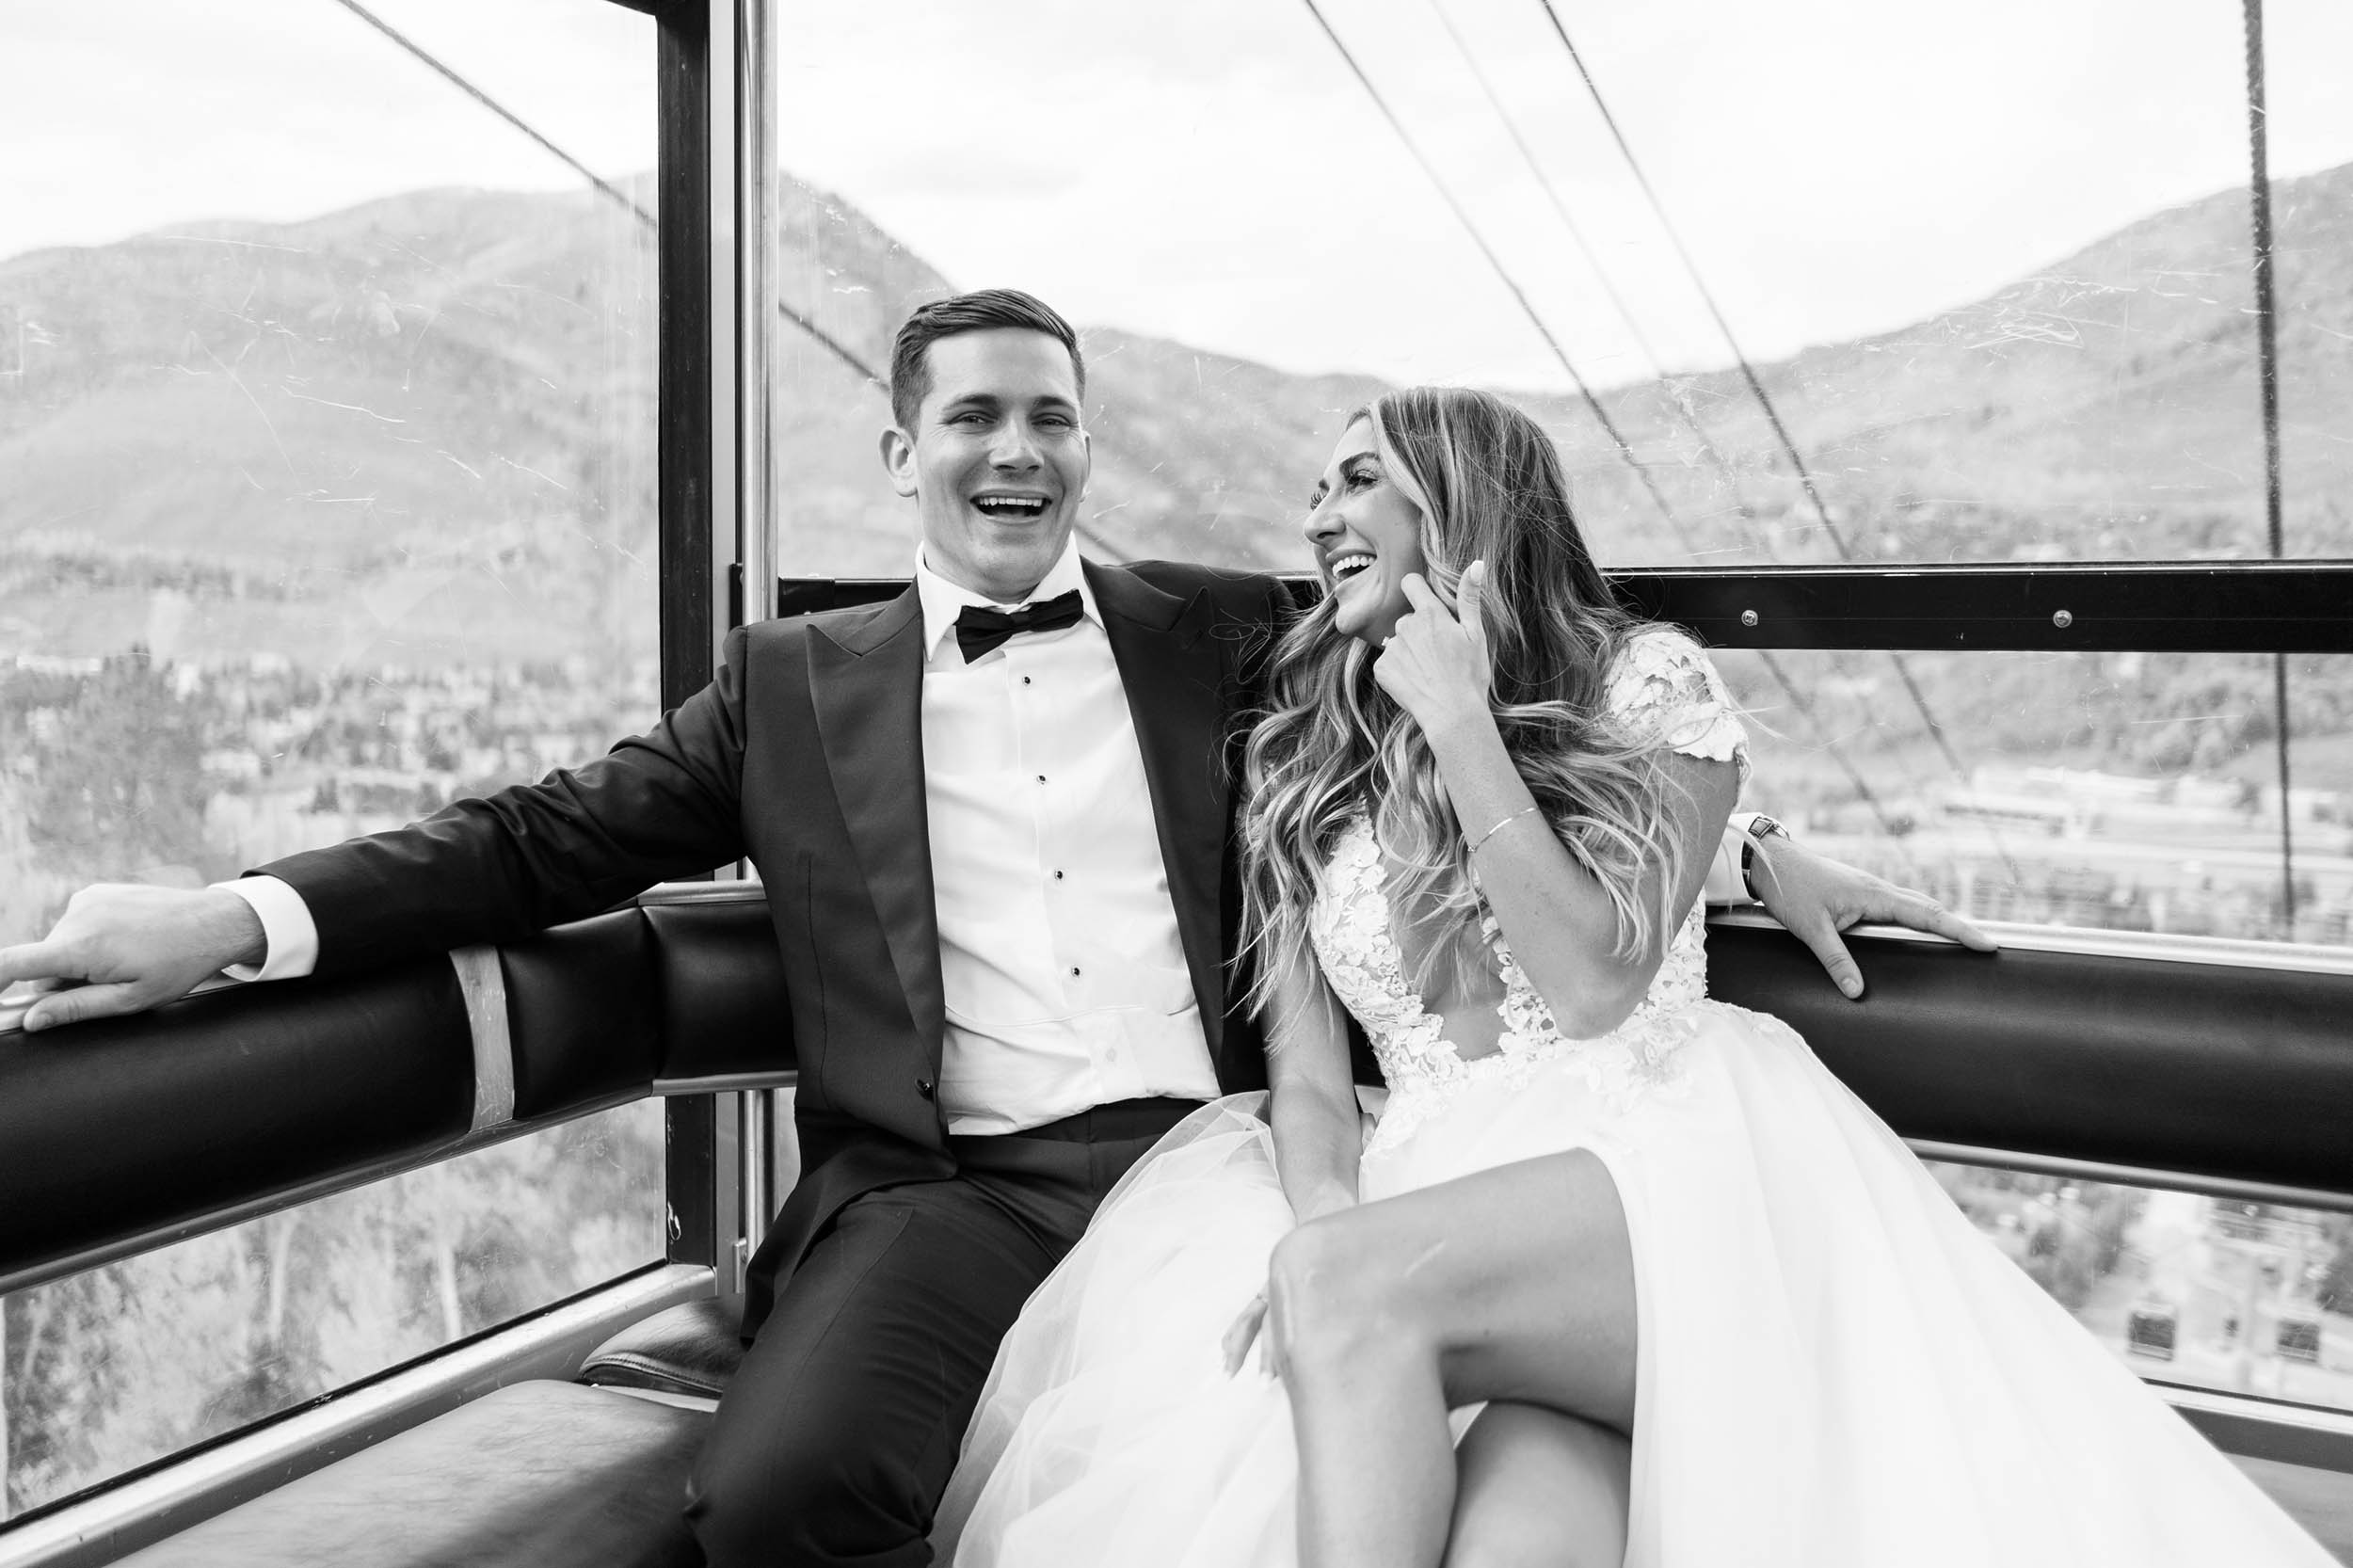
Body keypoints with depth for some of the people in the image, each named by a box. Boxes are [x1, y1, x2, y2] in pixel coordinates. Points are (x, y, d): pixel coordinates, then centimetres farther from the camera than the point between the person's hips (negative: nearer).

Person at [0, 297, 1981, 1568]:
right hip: (940, 1191, 0)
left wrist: (1757, 846, 11)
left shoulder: (1230, 632, 15)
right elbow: (562, 831, 10)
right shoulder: (797, 683, 15)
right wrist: (237, 914, -2)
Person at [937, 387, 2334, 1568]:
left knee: (1344, 1289, -32)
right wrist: (1327, 1223, -11)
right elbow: (1307, 1075, 10)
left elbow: (1595, 984, -8)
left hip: (1662, 1161, -2)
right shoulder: (1304, 773, 17)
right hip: (1443, 1206, 3)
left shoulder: (1642, 683, 6)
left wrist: (1459, 721, -6)